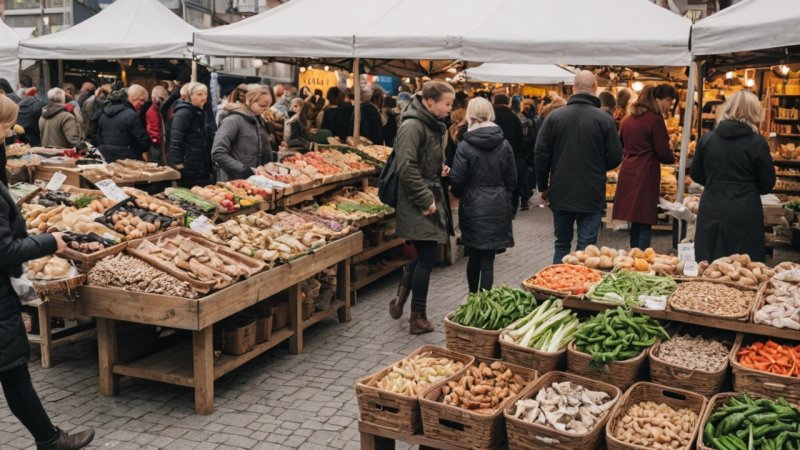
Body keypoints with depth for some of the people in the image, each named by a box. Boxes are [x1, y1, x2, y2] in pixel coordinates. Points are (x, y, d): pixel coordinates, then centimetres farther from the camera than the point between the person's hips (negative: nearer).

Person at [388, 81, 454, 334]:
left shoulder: (435, 127, 14)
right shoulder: (412, 127, -17)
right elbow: (407, 168, -23)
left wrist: (442, 168, 8)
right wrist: (426, 200, -21)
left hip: (430, 197, 9)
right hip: (417, 203, -9)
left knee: (422, 255, 12)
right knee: (427, 258, -3)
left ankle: (402, 297, 25)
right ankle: (418, 318, 7)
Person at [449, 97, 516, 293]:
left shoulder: (465, 146, -11)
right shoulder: (504, 144, -1)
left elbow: (456, 180, -9)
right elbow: (512, 178, 3)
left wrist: (460, 195, 12)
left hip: (473, 207, -1)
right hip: (498, 208, 1)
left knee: (474, 256, 15)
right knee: (488, 259, 2)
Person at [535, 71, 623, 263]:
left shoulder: (554, 116, -3)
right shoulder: (605, 119, -8)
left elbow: (540, 154, -2)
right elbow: (615, 158, -5)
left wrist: (543, 187, 8)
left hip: (561, 194, 2)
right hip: (592, 196, -2)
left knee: (562, 245, 15)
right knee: (587, 248, 3)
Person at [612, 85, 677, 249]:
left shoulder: (628, 119, 13)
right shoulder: (655, 119, -10)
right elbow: (663, 153, -11)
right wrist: (672, 158, 9)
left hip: (627, 173, 7)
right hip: (646, 175, -7)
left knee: (636, 222, 13)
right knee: (645, 223, -2)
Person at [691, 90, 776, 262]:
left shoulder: (707, 138, 2)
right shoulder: (757, 143, -7)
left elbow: (696, 175, 12)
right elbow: (767, 185, 2)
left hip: (711, 212, 3)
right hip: (744, 214, -3)